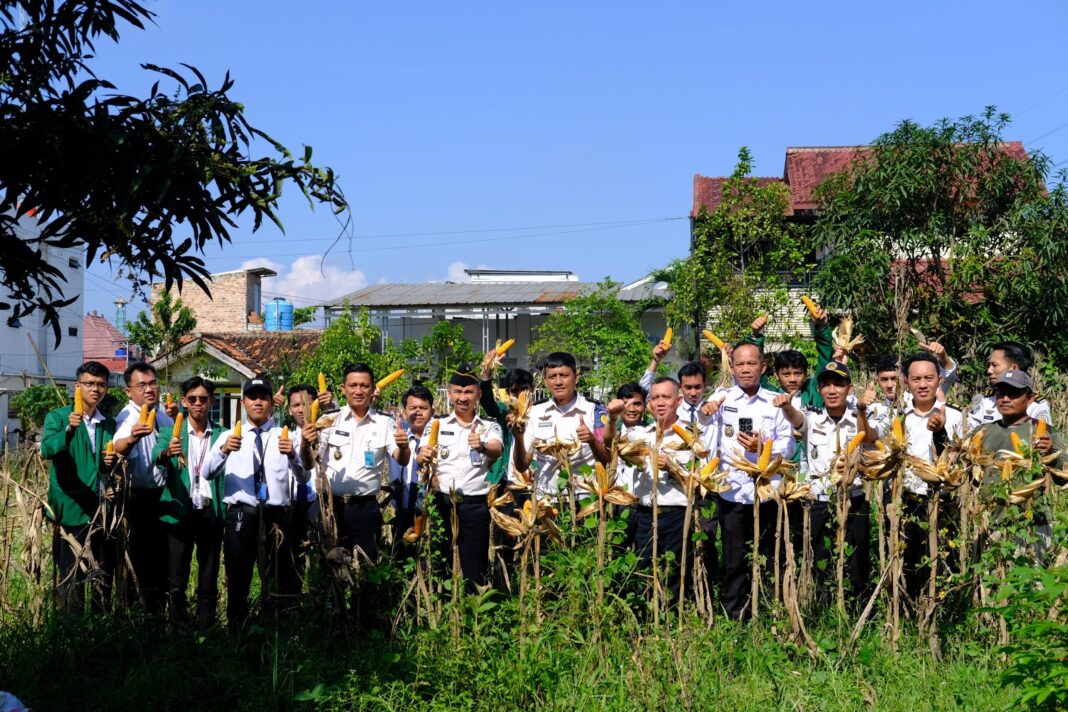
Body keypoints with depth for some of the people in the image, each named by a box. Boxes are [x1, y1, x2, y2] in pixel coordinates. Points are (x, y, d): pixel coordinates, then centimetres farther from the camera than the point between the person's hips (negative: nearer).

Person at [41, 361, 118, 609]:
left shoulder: (110, 424, 12)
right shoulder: (57, 417, -2)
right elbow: (47, 449, -21)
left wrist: (112, 463, -4)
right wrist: (68, 430, -38)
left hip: (104, 511, 5)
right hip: (72, 510, -4)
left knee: (104, 578, 11)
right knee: (71, 578, 0)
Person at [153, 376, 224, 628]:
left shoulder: (221, 434, 7)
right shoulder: (173, 432, 2)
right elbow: (157, 453, -17)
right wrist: (167, 453, -39)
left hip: (211, 511, 1)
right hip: (180, 511, -1)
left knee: (209, 579, 6)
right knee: (176, 581, 0)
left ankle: (206, 629, 13)